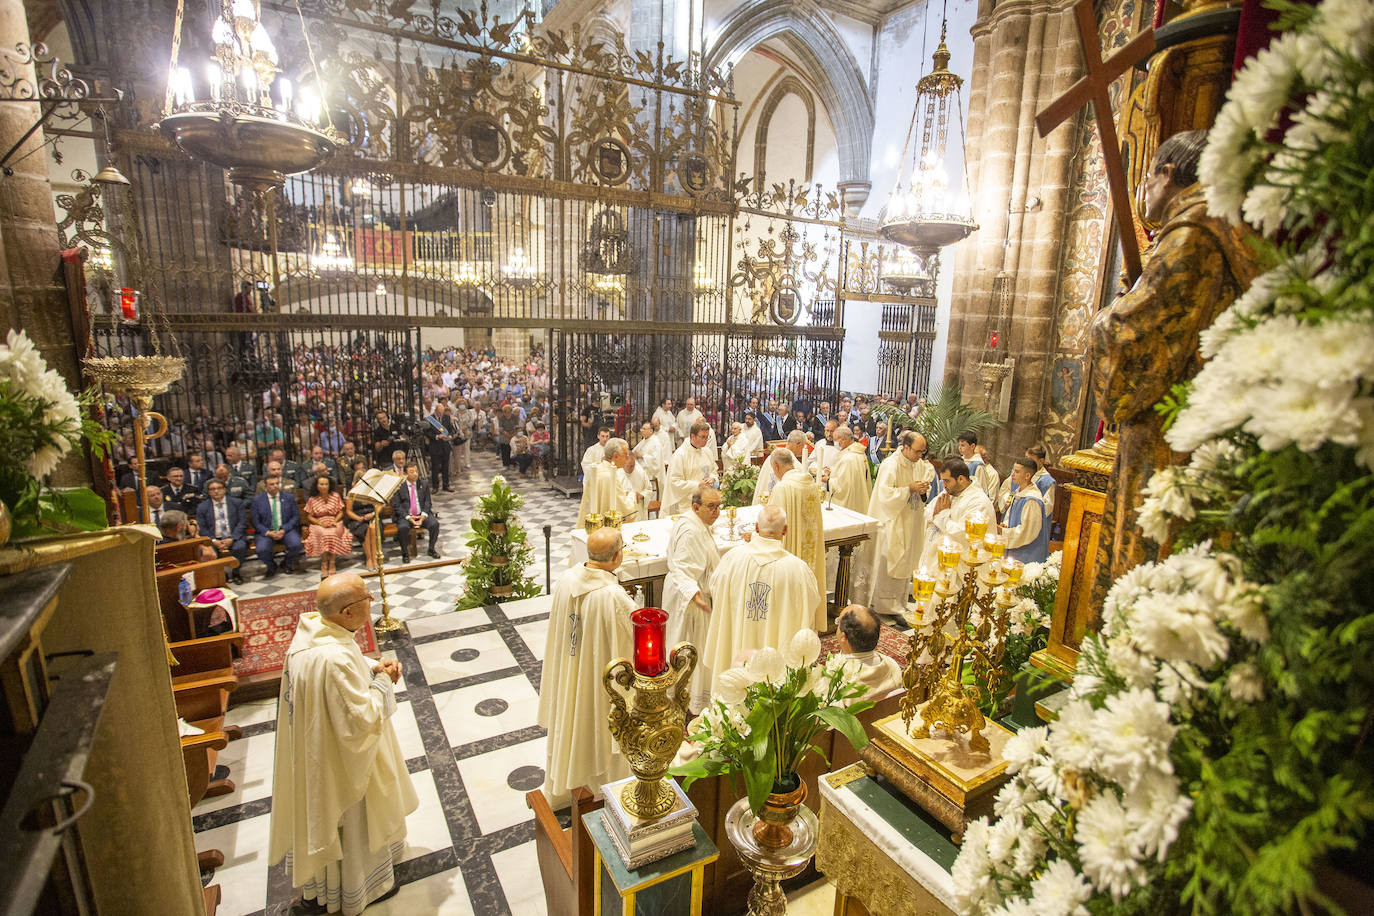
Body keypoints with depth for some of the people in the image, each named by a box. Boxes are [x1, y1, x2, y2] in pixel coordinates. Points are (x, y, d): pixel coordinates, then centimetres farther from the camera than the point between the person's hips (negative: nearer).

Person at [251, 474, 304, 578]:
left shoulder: (289, 498, 8)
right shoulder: (257, 500, 4)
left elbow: (296, 516, 4)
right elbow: (255, 521, 1)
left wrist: (284, 530, -11)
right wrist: (268, 533, -15)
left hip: (285, 530, 1)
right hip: (266, 532, 0)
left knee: (296, 545, -28)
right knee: (261, 550, -30)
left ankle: (289, 563, 9)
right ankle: (271, 566, 7)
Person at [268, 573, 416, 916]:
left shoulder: (311, 629, -12)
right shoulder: (335, 659, -40)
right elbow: (363, 721, -32)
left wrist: (372, 667, -7)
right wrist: (382, 682, -19)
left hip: (312, 752, 9)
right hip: (339, 763, -9)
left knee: (320, 817, 31)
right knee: (352, 823, 18)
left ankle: (315, 886, 55)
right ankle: (359, 888, 44)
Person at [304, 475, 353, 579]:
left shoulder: (335, 496, 7)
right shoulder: (312, 499, 5)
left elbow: (341, 512, 8)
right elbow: (309, 516, 5)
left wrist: (335, 521, -10)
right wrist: (320, 523, -12)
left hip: (334, 523, 0)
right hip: (319, 524, 0)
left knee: (333, 533, -35)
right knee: (323, 534, -35)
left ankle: (331, 562, -30)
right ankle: (324, 563, -29)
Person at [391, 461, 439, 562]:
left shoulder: (423, 484, 9)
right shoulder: (399, 486, 0)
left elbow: (427, 502, 8)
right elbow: (396, 505, -4)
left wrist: (423, 515, -11)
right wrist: (408, 517, -17)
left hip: (422, 515, 2)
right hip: (405, 516, -2)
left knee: (435, 523, -24)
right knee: (403, 527, -33)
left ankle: (431, 549, -1)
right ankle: (405, 553, -9)